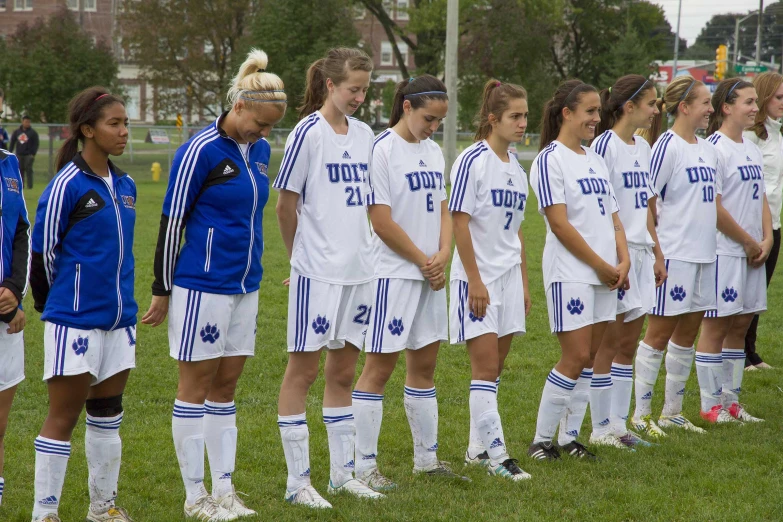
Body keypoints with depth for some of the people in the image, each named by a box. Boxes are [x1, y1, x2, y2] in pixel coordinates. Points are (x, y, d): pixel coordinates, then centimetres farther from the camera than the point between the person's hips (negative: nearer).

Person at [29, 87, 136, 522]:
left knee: (108, 415, 14)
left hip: (118, 318, 7)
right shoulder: (67, 185, -14)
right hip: (76, 322, -7)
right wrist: (54, 304, 3)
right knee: (63, 418, -1)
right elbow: (43, 250, -9)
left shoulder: (124, 185, 8)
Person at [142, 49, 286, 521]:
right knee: (197, 385, 1)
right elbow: (171, 222, -11)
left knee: (226, 385, 10)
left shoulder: (260, 150, 8)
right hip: (202, 287, -7)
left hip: (245, 287, 7)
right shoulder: (200, 151, -14)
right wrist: (162, 290, -8)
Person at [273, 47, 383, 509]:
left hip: (359, 270, 7)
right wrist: (303, 256, 4)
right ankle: (298, 481, 5)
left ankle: (343, 474, 21)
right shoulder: (308, 134, -10)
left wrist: (359, 248, 12)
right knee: (304, 369, 0)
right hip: (318, 272, -6)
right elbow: (286, 206, -6)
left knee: (343, 371, 13)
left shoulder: (364, 135, 9)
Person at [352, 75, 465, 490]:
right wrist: (424, 261, -8)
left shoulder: (433, 152, 12)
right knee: (379, 366, -5)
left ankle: (426, 458, 23)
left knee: (425, 363, 13)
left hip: (431, 276, 8)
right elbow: (382, 223, -15)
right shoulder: (382, 150, -12)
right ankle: (364, 467, -1)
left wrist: (443, 255, -4)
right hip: (394, 274, -8)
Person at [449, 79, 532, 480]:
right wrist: (475, 281, -16)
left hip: (508, 275, 7)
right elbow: (460, 223, -13)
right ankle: (495, 453, -8)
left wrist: (524, 282, 16)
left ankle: (478, 447, 17)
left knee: (494, 367, 9)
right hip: (477, 277, -7)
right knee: (485, 365, -8)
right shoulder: (473, 161, -11)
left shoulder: (516, 168, 12)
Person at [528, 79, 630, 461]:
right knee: (576, 358, -10)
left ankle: (571, 436, 14)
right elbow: (559, 223, -14)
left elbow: (612, 217, 16)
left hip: (606, 274, 8)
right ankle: (541, 441, -1)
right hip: (570, 274, -7)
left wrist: (623, 261, 0)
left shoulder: (595, 160, 16)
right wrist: (601, 265, -11)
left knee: (590, 358, 7)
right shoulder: (550, 160, -8)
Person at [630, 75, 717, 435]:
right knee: (660, 333, -3)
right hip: (675, 254, -8)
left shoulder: (707, 149, 13)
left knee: (687, 334, 12)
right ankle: (641, 414, 4)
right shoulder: (668, 146, -12)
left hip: (704, 253, 8)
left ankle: (672, 412, 21)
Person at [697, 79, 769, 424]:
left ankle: (731, 401, 19)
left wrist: (766, 240, 2)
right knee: (716, 327, -2)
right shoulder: (714, 148, -12)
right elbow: (714, 207, -17)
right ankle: (711, 405, 5)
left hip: (753, 252, 8)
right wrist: (749, 242, -10)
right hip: (724, 251, -8)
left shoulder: (752, 150, 14)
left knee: (740, 325, 11)